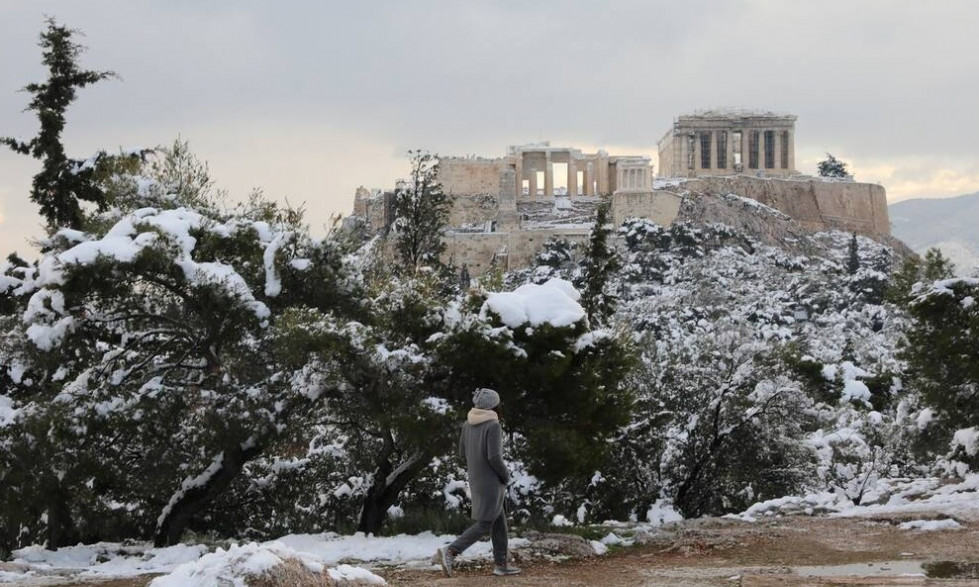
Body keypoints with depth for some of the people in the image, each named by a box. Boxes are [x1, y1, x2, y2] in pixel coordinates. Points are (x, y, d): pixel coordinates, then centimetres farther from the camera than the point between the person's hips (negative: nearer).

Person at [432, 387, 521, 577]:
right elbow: (494, 457, -24)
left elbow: (463, 453, 10)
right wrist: (506, 476, -7)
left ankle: (500, 563, 18)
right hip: (491, 481, -8)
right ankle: (449, 553, -17)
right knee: (484, 525, -4)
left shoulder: (468, 424, 4)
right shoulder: (493, 426, -19)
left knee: (499, 520, 17)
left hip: (475, 479, 8)